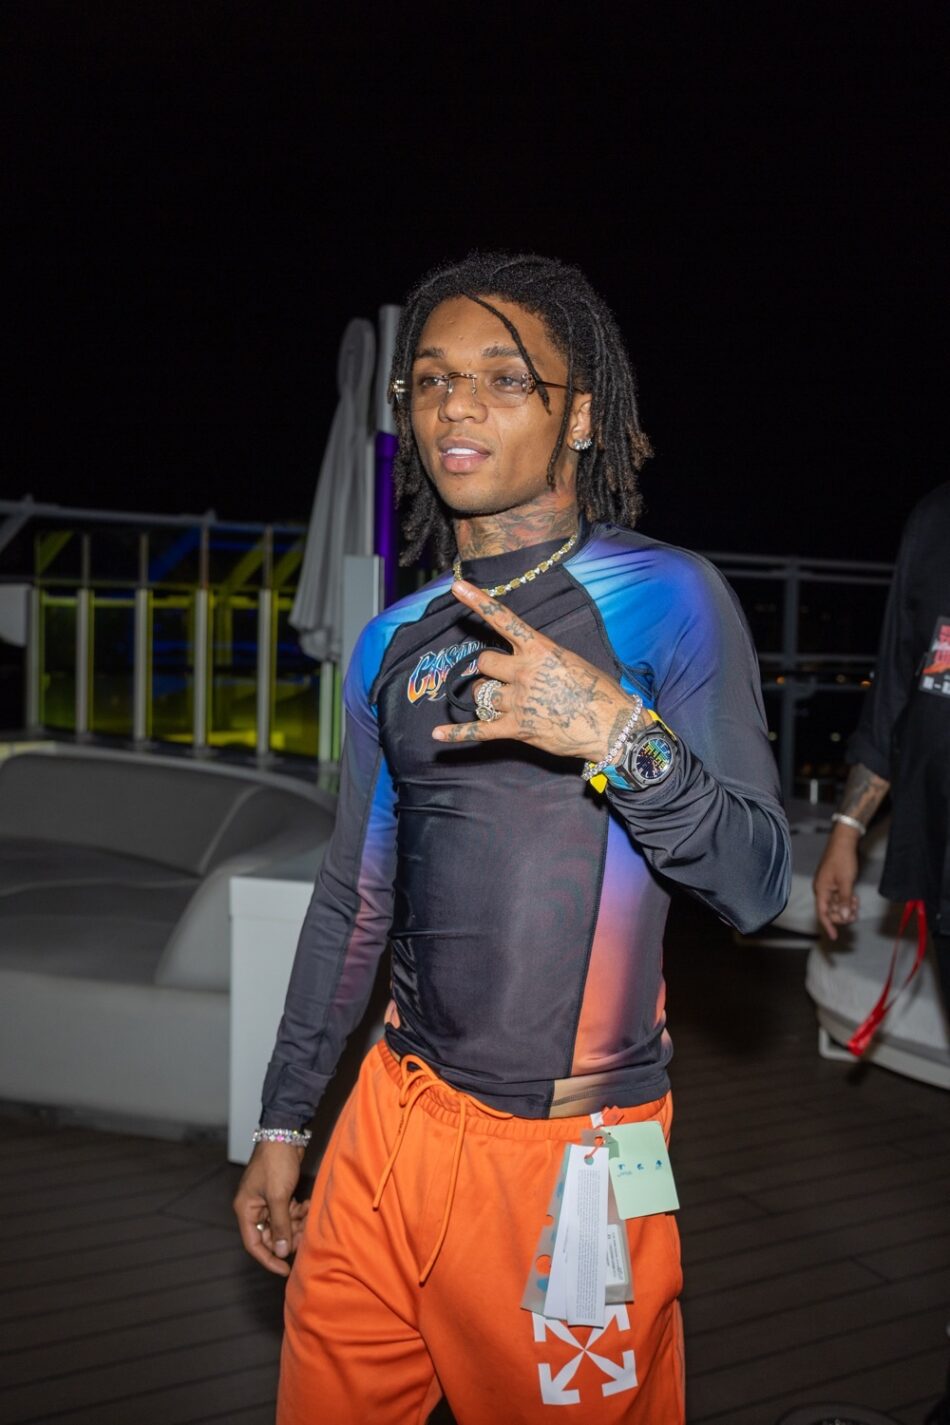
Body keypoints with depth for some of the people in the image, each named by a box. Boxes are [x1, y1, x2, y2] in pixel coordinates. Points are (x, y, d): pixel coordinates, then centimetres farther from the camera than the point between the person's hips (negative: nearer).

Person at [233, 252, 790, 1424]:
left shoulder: (667, 598, -8)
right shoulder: (393, 642, 7)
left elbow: (757, 885, -12)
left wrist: (619, 734, -28)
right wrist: (282, 1121, 15)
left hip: (573, 1143, -4)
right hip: (396, 1116, 5)